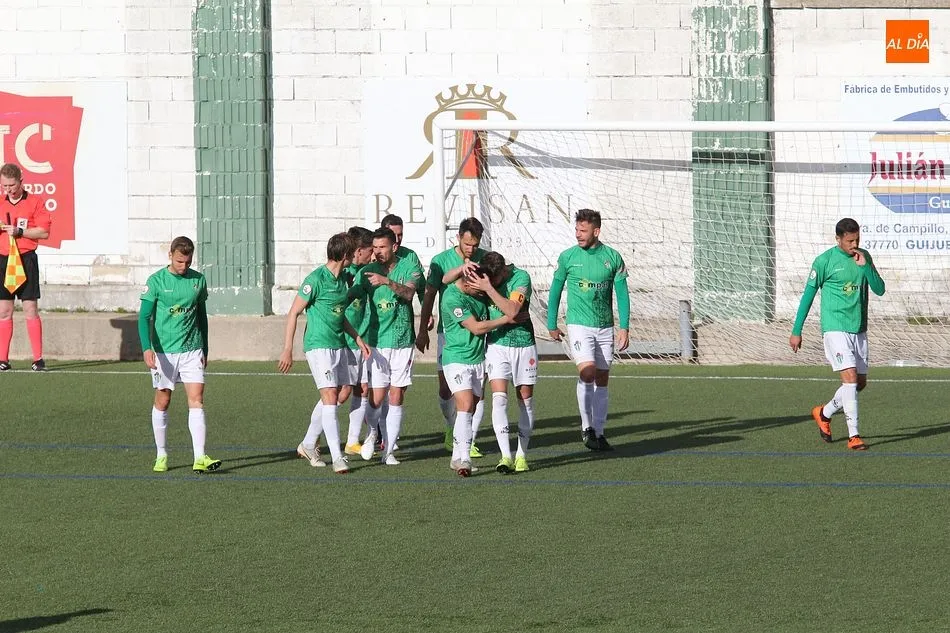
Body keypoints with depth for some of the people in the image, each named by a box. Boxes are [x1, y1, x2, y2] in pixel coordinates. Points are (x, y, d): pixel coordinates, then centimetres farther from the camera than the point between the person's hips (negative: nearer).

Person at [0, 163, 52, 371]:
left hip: (26, 260, -4)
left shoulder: (35, 202, 0)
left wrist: (19, 232, -16)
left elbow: (44, 231, -6)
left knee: (30, 309, -4)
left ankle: (38, 359, -2)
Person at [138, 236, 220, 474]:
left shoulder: (198, 280, 5)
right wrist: (147, 348, -22)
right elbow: (144, 317, -9)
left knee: (196, 400, -9)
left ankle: (200, 458, -15)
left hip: (192, 350, 2)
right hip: (164, 351, -2)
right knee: (162, 402, 7)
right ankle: (161, 455, 21)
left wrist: (205, 350, 17)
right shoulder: (156, 281, -6)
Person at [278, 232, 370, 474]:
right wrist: (287, 349, -12)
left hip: (339, 345, 8)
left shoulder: (343, 279, 10)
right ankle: (337, 457, -12)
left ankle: (308, 445, 29)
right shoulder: (316, 279, -15)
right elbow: (294, 312, -10)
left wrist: (357, 338, 19)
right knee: (330, 398, -12)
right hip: (319, 345, -8)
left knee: (330, 398, 13)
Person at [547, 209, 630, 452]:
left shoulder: (612, 258, 1)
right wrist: (552, 325, 10)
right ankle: (586, 427, -9)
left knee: (602, 380, 5)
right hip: (579, 324, -2)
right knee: (588, 373, -20)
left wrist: (624, 327, -2)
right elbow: (555, 292, 9)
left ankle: (598, 432, 13)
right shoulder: (567, 257, -1)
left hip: (605, 327, 2)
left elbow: (622, 294, 5)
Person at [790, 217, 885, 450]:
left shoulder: (864, 257, 7)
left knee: (860, 382, 10)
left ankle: (824, 413, 33)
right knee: (850, 377, -17)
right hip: (835, 328, -6)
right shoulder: (824, 261, -8)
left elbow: (879, 290, 2)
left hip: (859, 330, 6)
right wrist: (796, 331, 0)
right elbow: (808, 295, -1)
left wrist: (865, 266, -14)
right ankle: (853, 436, -14)